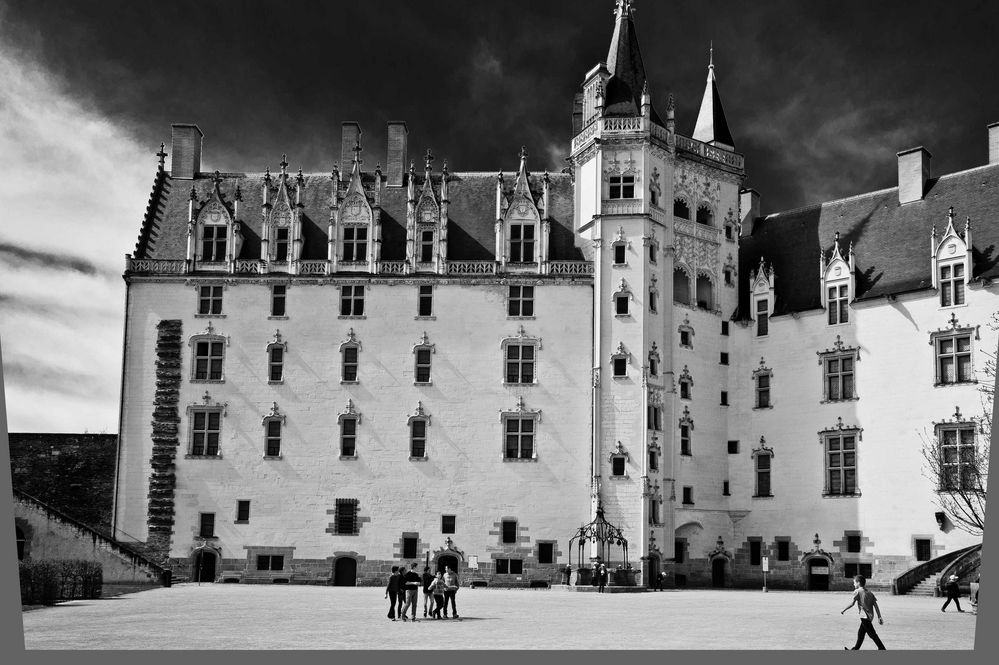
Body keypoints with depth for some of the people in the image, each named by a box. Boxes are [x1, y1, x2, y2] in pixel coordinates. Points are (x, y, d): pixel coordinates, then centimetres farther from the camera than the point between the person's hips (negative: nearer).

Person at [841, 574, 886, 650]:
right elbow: (875, 605, 8)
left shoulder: (857, 591, -7)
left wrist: (844, 609, -3)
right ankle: (855, 649, 26)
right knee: (860, 633, 17)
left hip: (864, 616, -8)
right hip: (870, 616, 8)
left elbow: (852, 603, -14)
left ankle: (882, 648, -6)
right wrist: (879, 617, 9)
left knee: (872, 634, -5)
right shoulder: (869, 592, 13)